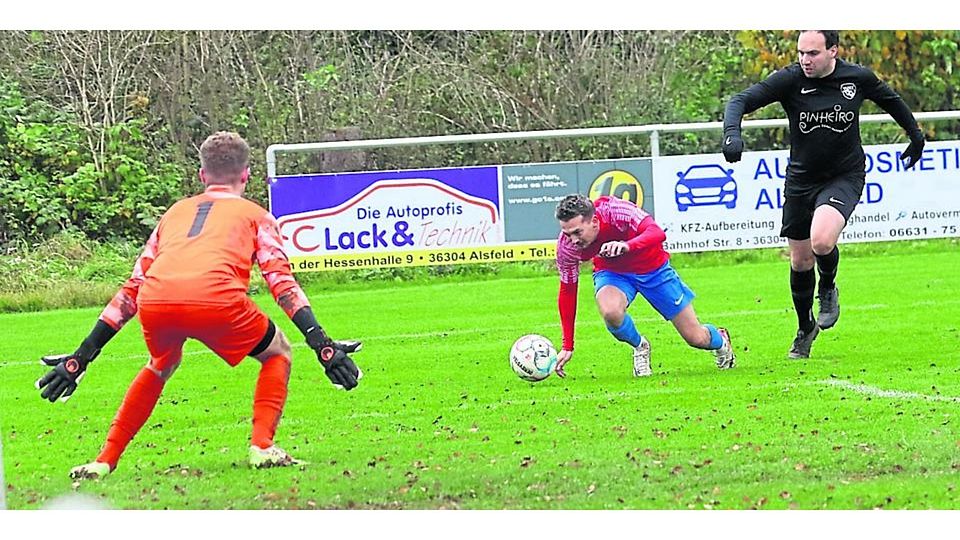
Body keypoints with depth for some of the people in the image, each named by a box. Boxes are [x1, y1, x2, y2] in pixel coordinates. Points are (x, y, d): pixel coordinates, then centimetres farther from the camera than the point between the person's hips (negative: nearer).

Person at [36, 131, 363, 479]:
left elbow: (132, 289, 35)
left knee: (162, 365, 36)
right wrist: (322, 345, 7)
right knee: (277, 354, 24)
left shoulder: (175, 212, 36)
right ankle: (262, 446, 5)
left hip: (155, 302, 4)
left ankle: (105, 460, 27)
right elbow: (282, 283, 12)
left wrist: (82, 358, 35)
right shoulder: (255, 215, 27)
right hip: (215, 297, -4)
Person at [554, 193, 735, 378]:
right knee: (610, 311, -36)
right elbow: (567, 291, -13)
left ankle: (720, 340, 42)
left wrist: (626, 246, -67)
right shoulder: (567, 246, -24)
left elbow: (657, 233, -47)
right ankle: (639, 347, -1)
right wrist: (567, 347, -12)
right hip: (612, 272, 1)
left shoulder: (618, 211, -35)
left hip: (653, 268, -1)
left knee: (697, 339, 2)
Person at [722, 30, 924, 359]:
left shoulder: (858, 78, -8)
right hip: (801, 180, 2)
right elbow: (741, 101, -19)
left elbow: (890, 100, 13)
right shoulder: (790, 80, -13)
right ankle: (805, 329, 33)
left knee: (822, 241, -28)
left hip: (845, 175, -2)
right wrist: (732, 133, -39)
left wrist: (916, 135, 23)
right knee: (800, 261, 9)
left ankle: (828, 289, 6)